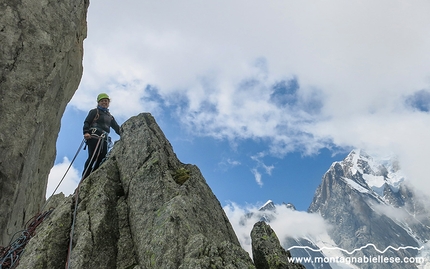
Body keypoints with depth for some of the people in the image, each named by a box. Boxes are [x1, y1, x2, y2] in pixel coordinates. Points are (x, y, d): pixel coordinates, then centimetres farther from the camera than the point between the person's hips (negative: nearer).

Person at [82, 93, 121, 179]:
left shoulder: (110, 116, 30)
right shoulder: (94, 111, 14)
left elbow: (116, 127, 27)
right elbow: (87, 122, 3)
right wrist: (86, 132, -15)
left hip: (104, 139, 6)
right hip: (95, 135, -6)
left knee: (101, 159, -8)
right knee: (93, 157, -20)